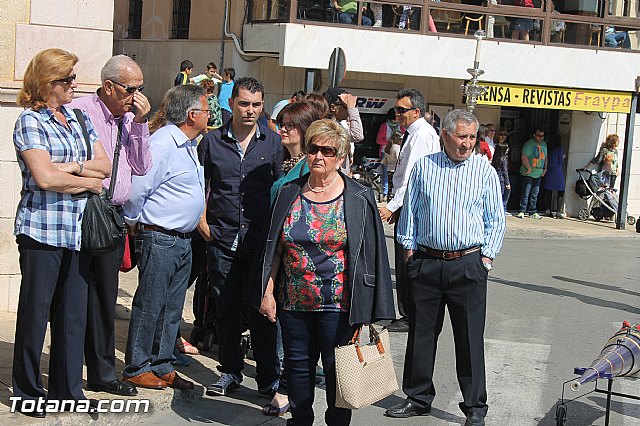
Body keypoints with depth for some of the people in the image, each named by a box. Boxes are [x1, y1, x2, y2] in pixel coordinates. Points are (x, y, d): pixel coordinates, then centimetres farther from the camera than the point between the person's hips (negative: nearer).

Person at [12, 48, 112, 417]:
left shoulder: (80, 118, 14)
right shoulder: (30, 121, -4)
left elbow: (105, 165, 7)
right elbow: (44, 177, -15)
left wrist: (71, 167, -10)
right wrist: (89, 180, -3)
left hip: (78, 231, 6)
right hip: (42, 230, -5)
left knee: (74, 313, 8)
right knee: (35, 312, 2)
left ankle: (67, 389, 18)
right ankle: (28, 392, 14)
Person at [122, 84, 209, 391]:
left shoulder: (189, 145, 15)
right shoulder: (162, 144, -17)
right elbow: (135, 190, -18)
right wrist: (135, 225, -6)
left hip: (183, 240, 9)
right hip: (159, 239, -9)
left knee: (172, 308, 13)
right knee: (149, 306, 0)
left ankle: (162, 367, 21)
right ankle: (136, 368, 9)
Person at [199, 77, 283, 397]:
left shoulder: (273, 142, 4)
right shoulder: (212, 141, 4)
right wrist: (203, 222, 4)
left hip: (260, 238, -1)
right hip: (222, 238, 1)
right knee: (225, 307, 8)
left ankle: (269, 378, 10)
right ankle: (230, 371, 22)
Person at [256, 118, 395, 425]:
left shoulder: (358, 199, -4)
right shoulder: (289, 194, 6)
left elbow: (371, 255, -5)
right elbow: (274, 249, 9)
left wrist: (366, 308, -8)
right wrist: (268, 293, 2)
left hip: (338, 304, -3)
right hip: (293, 301, 4)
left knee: (337, 368, 4)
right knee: (297, 365, 13)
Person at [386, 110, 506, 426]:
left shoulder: (485, 171, 3)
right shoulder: (423, 167, 7)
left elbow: (496, 219, 6)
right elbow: (410, 210, 12)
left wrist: (487, 257, -1)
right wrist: (409, 248, 6)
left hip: (468, 265, -2)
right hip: (426, 263, 2)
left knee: (470, 340, 1)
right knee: (421, 334, 9)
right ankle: (418, 399, 23)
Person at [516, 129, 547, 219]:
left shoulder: (544, 144, 15)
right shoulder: (529, 144, -9)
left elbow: (545, 157, 23)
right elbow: (524, 156, -17)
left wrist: (545, 168, 14)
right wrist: (529, 168, -19)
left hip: (538, 174, 7)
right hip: (528, 173, -7)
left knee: (535, 194, 10)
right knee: (526, 193, -9)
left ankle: (532, 212, 15)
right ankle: (521, 212, -6)